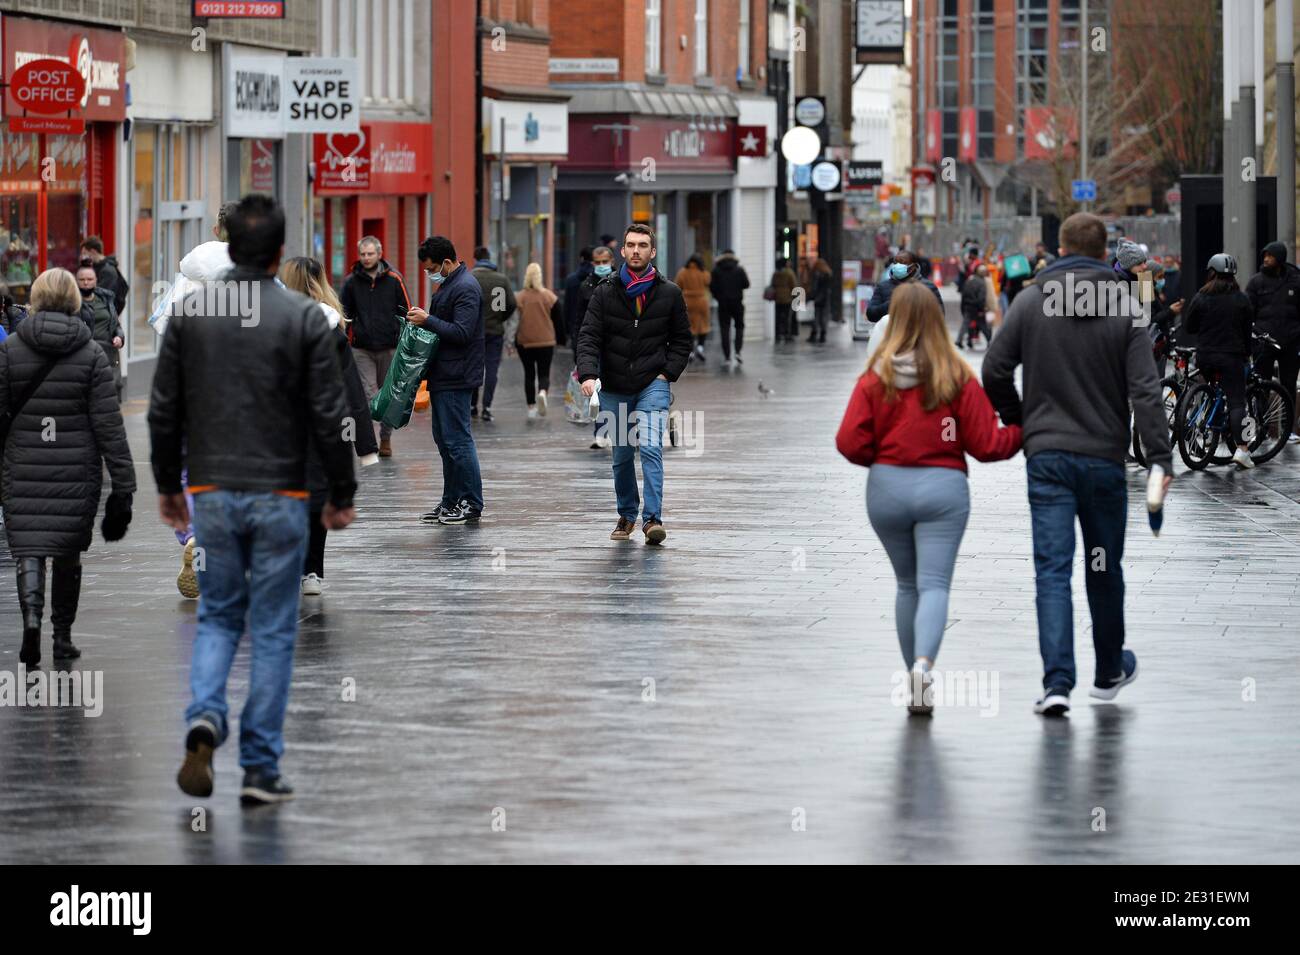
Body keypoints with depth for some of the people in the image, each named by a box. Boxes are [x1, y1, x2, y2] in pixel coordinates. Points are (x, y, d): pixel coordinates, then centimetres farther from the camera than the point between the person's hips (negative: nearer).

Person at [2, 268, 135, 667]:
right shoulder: (91, 354, -4)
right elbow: (108, 423, -5)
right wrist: (123, 481, -2)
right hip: (77, 470, 1)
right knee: (69, 551, 15)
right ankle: (62, 635, 21)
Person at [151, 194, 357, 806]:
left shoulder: (190, 314, -1)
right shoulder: (304, 318, -8)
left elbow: (164, 411, 3)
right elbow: (330, 416, -9)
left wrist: (166, 486, 15)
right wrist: (342, 495, 2)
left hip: (211, 496, 2)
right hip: (279, 498, -2)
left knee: (218, 617, 17)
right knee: (273, 631, 6)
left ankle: (204, 718, -10)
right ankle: (260, 770, 6)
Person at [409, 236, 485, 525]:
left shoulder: (465, 289, -17)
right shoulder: (448, 284, 16)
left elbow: (462, 333, -24)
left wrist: (428, 320, -20)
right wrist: (423, 319, 8)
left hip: (455, 378, -11)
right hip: (443, 377, 11)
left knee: (458, 440, -7)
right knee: (444, 440, 14)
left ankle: (471, 505, -2)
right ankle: (451, 502, 20)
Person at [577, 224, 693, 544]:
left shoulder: (669, 294, 1)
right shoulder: (606, 293, 0)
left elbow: (681, 339, 10)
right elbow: (589, 337, -4)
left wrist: (667, 374, -4)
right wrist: (588, 373, -21)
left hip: (652, 385, -2)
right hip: (614, 389, 2)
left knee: (651, 448, -18)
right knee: (621, 455, 10)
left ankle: (652, 518, -19)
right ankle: (627, 515, 28)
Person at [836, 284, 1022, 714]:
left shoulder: (876, 377, -3)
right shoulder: (959, 378, -5)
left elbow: (850, 444, -5)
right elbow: (986, 444, -3)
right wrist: (1021, 432, 15)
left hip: (887, 486, 2)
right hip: (943, 486, -2)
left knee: (907, 584, 17)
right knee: (934, 584, -5)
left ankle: (917, 679, 21)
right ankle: (924, 664, -31)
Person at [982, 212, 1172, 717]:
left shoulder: (1030, 301, -1)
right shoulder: (1125, 310, -4)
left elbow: (995, 371, -2)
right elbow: (1144, 390, -10)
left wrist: (1016, 420, 15)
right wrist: (1160, 460, -10)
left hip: (1047, 454, 0)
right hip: (1105, 457, 0)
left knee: (1053, 568, -3)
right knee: (1104, 568, 16)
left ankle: (1057, 682, -16)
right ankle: (1109, 671, 32)